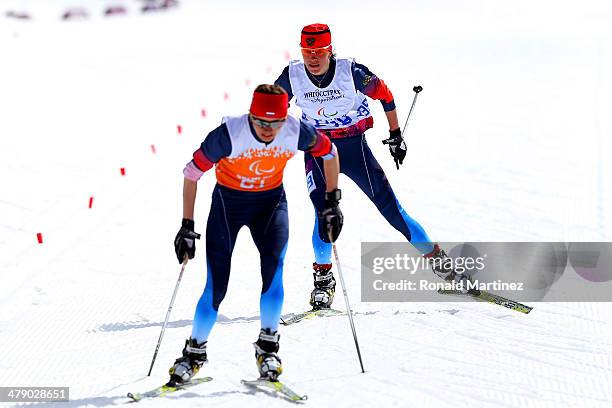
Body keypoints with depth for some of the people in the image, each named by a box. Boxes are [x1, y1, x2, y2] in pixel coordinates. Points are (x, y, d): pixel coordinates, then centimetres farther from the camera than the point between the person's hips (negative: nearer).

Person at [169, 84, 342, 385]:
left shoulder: (297, 132, -22)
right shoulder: (229, 134, -29)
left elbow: (328, 152, 0)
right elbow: (192, 172, -19)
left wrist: (332, 201, 0)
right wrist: (187, 226, -18)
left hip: (271, 201, 2)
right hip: (228, 201, -2)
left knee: (273, 268, -21)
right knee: (216, 286, -8)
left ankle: (268, 346, -2)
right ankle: (194, 352, 12)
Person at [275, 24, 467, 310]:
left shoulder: (351, 71, -17)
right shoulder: (292, 76, -10)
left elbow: (383, 93, -1)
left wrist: (395, 135, 4)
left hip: (354, 146, -1)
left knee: (388, 204, -4)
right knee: (325, 213, -18)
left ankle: (436, 259, 8)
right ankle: (323, 276, 1)